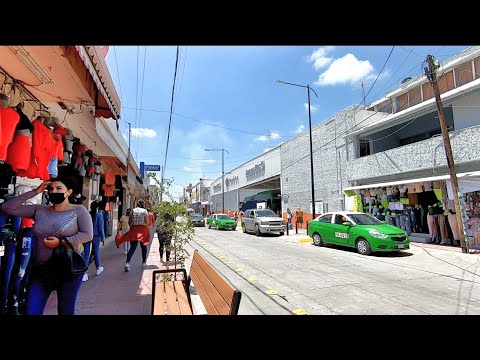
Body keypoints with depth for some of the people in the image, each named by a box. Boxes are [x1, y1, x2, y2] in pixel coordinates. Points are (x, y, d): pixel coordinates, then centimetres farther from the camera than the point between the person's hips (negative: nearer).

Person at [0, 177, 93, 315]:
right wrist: (34, 192, -4)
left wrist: (61, 242, -18)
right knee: (31, 311, 4)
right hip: (40, 269, 3)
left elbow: (88, 235, -13)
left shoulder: (78, 210, -6)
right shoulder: (39, 210, 6)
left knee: (65, 311, 13)